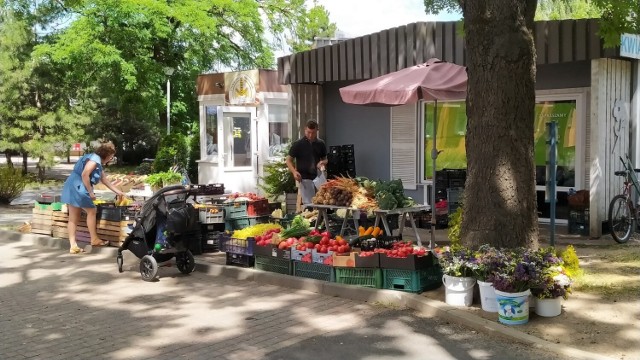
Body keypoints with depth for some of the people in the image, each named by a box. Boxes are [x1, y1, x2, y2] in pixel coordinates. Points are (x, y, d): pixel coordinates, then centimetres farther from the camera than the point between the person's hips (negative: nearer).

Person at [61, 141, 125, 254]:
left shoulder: (98, 163, 22)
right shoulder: (95, 159, -10)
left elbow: (105, 180, 31)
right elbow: (84, 175, -21)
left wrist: (118, 192, 35)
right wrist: (90, 192, -16)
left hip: (72, 189, 10)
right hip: (77, 188, -10)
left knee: (73, 218, 6)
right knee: (91, 211, 4)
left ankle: (73, 246, 6)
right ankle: (94, 239, 14)